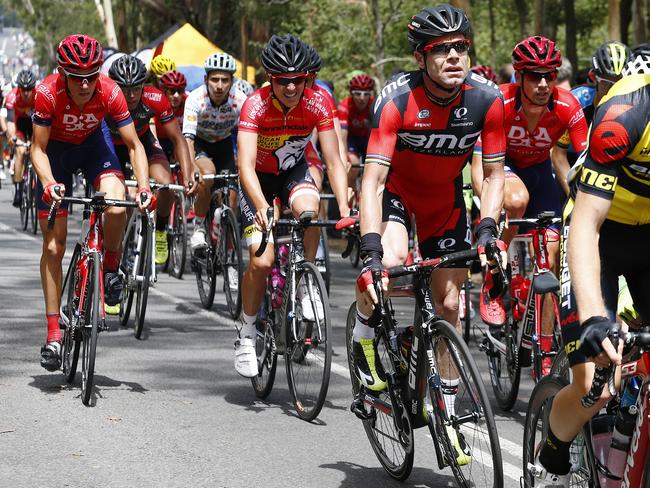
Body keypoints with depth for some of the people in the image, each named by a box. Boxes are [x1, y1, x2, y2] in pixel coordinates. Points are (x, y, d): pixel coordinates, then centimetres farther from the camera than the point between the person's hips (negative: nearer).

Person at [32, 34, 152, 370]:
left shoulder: (110, 92, -30)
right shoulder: (48, 93, -33)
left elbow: (134, 145, -20)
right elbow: (38, 149, -23)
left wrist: (143, 185, -34)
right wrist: (49, 183, -41)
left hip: (93, 143, 1)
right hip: (57, 149, 0)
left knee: (117, 207, -30)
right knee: (53, 245, -2)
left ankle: (110, 264, 2)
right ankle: (53, 332, 7)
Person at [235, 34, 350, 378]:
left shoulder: (317, 104, -22)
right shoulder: (256, 105, -29)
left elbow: (333, 161, -22)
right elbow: (246, 164, -38)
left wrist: (345, 209, -36)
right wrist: (261, 208, -54)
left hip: (294, 171, 2)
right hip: (259, 178, -2)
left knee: (308, 209, -34)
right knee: (261, 260, -16)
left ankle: (306, 286, -12)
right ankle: (247, 334, 5)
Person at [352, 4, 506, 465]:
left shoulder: (487, 98, -24)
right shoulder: (398, 99, -32)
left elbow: (494, 174, -12)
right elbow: (372, 180, -36)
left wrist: (487, 228, -27)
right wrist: (371, 252, -47)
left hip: (445, 199, 3)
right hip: (395, 189, -3)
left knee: (449, 305, 1)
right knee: (392, 261, -33)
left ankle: (448, 415, 16)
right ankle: (365, 333, -1)